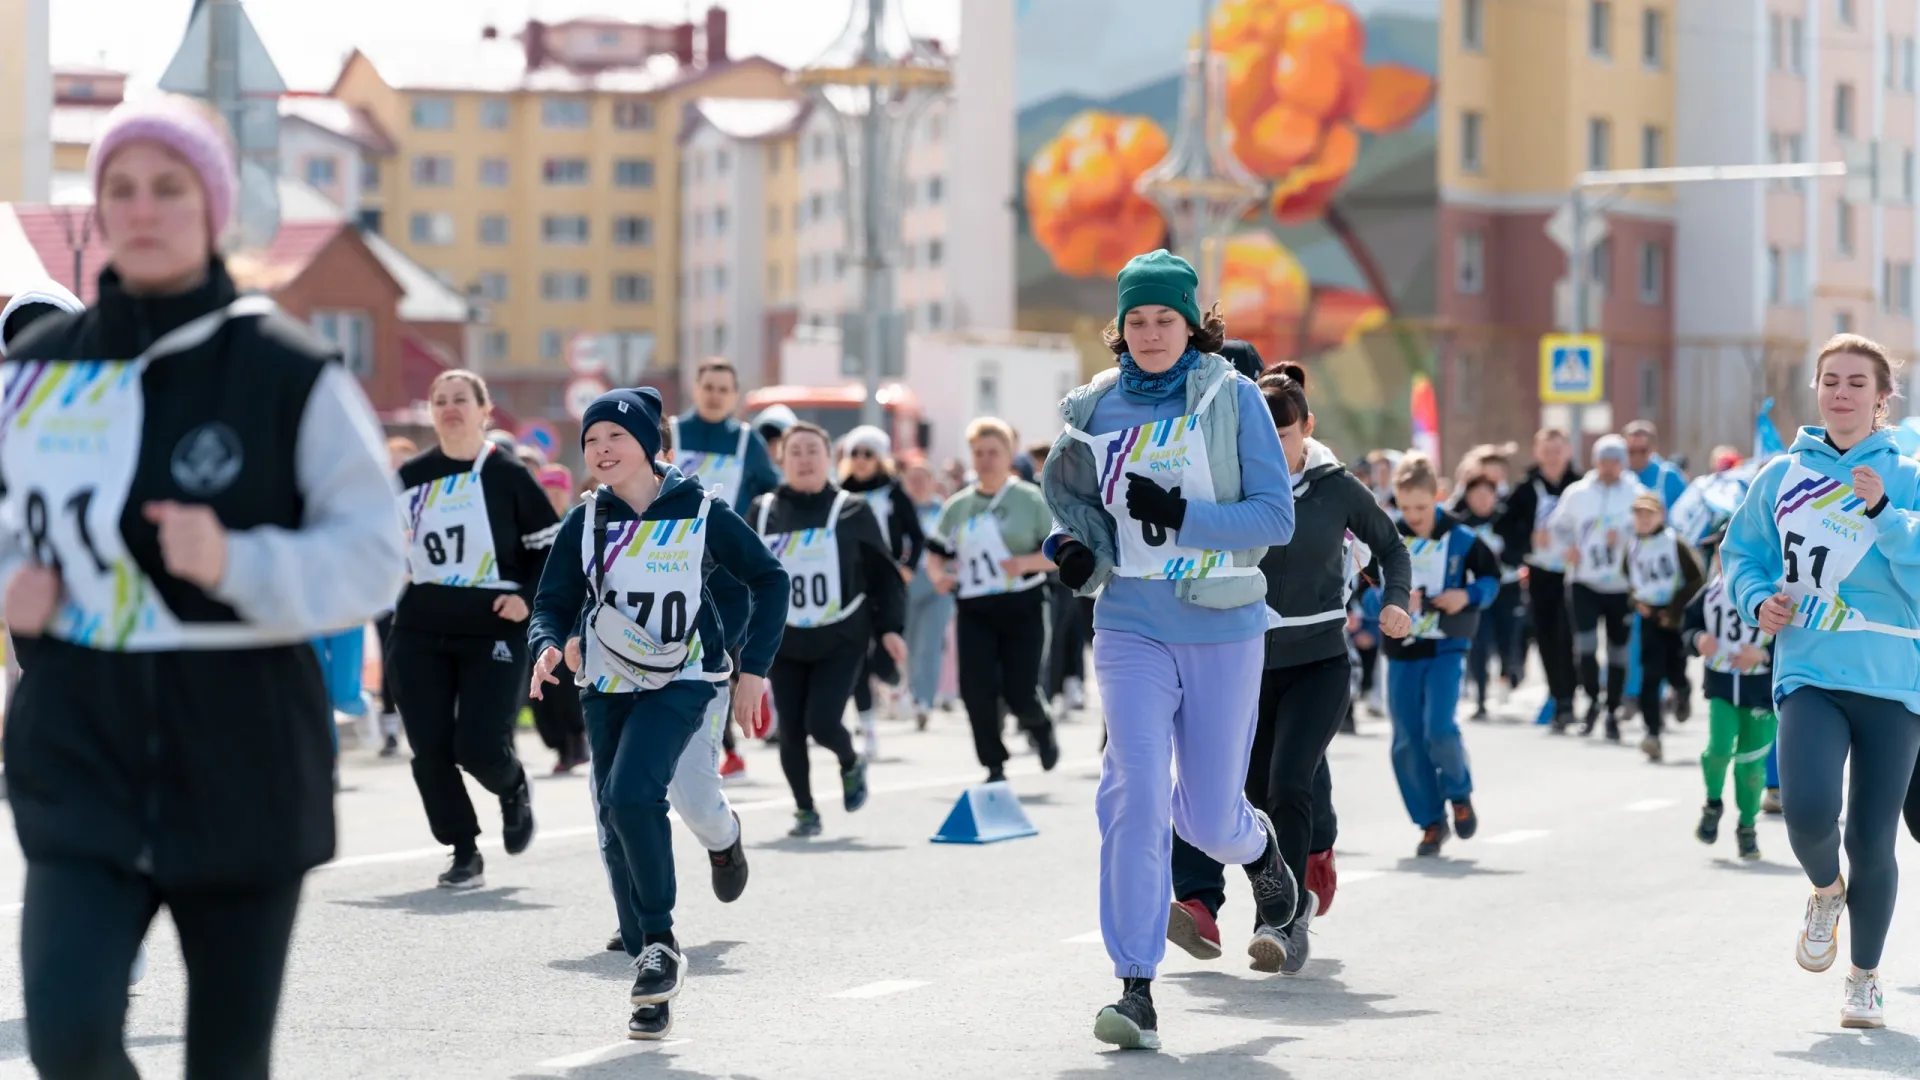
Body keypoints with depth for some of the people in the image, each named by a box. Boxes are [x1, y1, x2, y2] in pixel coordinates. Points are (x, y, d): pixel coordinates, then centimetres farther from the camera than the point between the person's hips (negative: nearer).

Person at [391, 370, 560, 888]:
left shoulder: (508, 475, -3)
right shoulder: (412, 477, 8)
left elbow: (552, 548, 0)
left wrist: (527, 597, -12)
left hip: (494, 632, -4)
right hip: (420, 634, 4)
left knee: (480, 747, -12)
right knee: (430, 750, -2)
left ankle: (514, 791, 24)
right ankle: (464, 853, 13)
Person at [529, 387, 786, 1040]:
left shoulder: (700, 514, -7)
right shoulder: (585, 523, 0)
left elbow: (768, 579, 3)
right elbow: (552, 603, 4)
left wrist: (754, 668, -1)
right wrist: (548, 647, -19)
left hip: (680, 683, -4)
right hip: (607, 687, 4)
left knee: (631, 793, -27)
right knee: (615, 828, 2)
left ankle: (660, 941, -11)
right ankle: (654, 989, 11)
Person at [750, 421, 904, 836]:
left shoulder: (852, 511, 0)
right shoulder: (763, 512, 5)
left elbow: (884, 572, 3)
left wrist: (890, 627, -5)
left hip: (841, 640, -2)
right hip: (784, 642, 2)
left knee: (822, 722, -14)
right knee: (791, 731, 0)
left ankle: (851, 764, 19)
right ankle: (805, 811, 19)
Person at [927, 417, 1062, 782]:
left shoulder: (1030, 500, -1)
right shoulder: (957, 506, 10)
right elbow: (935, 553, 17)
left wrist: (1026, 562, -20)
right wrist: (938, 575, -5)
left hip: (1022, 608, -3)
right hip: (975, 612, 3)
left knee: (1020, 694, -8)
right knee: (976, 690, -9)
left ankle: (1040, 727, 29)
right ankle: (995, 768, 6)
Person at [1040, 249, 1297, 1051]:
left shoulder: (1233, 398, -4)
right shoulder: (1093, 410, 5)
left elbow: (1276, 517, -8)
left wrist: (1181, 516, -21)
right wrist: (1074, 551, -3)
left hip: (1224, 627, -1)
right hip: (1133, 627, 1)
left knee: (1205, 812, 8)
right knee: (1135, 793, -16)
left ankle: (1260, 850, 46)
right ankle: (1136, 991, -14)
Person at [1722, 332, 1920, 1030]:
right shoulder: (1782, 477, 8)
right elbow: (1741, 552, 20)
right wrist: (1759, 600, 1)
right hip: (1809, 673, 1)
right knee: (1808, 810, -22)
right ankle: (1826, 893, 14)